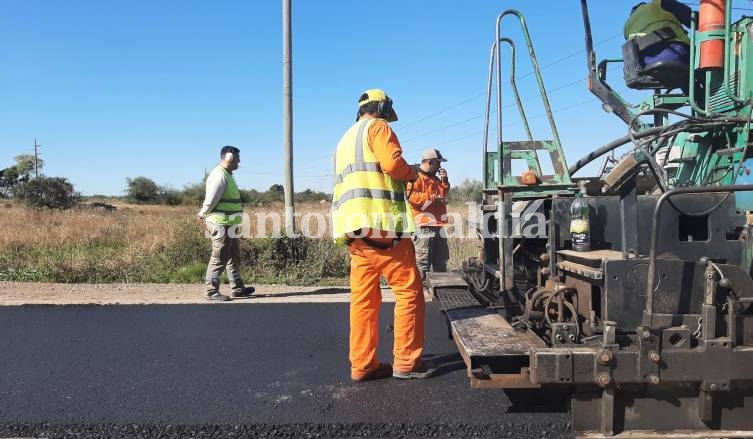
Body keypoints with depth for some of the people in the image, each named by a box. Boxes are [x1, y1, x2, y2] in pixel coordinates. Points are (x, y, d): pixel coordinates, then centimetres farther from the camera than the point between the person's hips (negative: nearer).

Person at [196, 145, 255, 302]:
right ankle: (212, 291, 4)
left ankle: (237, 288, 24)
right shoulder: (220, 176, -18)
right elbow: (211, 200, -19)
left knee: (234, 257, 16)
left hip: (230, 224, 10)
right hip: (221, 225, -10)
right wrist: (203, 214, -4)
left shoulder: (227, 175, 16)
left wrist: (204, 213, 12)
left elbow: (210, 200, 19)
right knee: (219, 259, -4)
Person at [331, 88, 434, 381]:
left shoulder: (344, 141, 29)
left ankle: (362, 365, 8)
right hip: (382, 225, -8)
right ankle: (406, 362, 1)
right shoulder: (377, 127, 2)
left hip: (354, 229, 9)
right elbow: (392, 163, -14)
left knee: (363, 298, 7)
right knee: (409, 291, -1)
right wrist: (412, 173, 4)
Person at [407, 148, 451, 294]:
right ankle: (421, 287, -4)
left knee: (441, 260, 15)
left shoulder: (435, 178, 22)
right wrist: (432, 198, -18)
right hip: (424, 225, -9)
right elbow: (411, 196, -21)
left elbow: (444, 193, 30)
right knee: (422, 260, -8)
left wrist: (444, 180, 13)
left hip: (439, 225, 9)